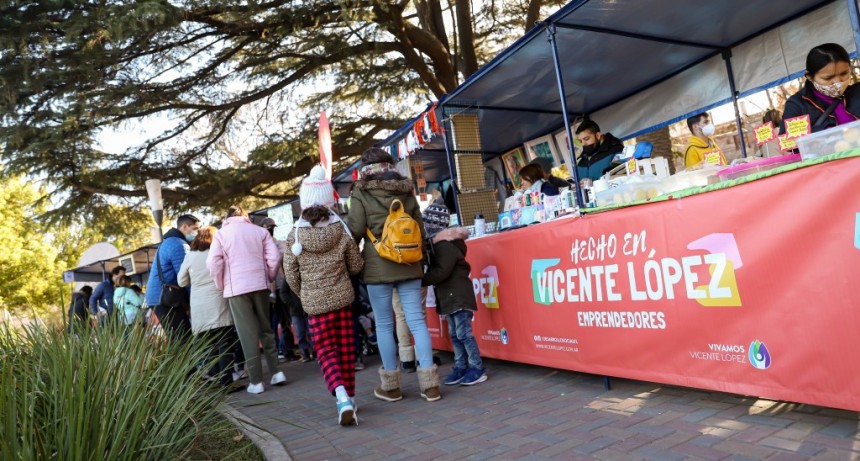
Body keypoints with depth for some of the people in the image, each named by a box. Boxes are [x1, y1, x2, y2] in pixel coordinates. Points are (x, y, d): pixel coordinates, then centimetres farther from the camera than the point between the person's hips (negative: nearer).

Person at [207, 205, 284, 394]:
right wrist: (269, 277, 13)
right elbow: (275, 257, -1)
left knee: (247, 333, 0)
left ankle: (256, 381, 2)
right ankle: (276, 372, 11)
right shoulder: (260, 231, 7)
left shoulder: (221, 234, 3)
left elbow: (213, 263, -5)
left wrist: (221, 286, 8)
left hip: (236, 288, -2)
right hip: (260, 285, 2)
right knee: (265, 328, 14)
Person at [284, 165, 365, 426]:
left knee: (326, 352, 5)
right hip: (343, 299, 1)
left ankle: (342, 398, -15)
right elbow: (356, 266, 1)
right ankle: (349, 398, 25)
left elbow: (291, 275, -2)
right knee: (346, 350, 13)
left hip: (314, 304, -1)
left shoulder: (294, 236, -8)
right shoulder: (342, 231, -7)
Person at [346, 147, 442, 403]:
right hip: (408, 265, 3)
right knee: (416, 321, 4)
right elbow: (420, 228, 10)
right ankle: (430, 384, 4)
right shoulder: (407, 190, 8)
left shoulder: (361, 193, -4)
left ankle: (390, 386, 16)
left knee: (384, 325, 7)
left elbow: (355, 229, -10)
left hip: (378, 267, -3)